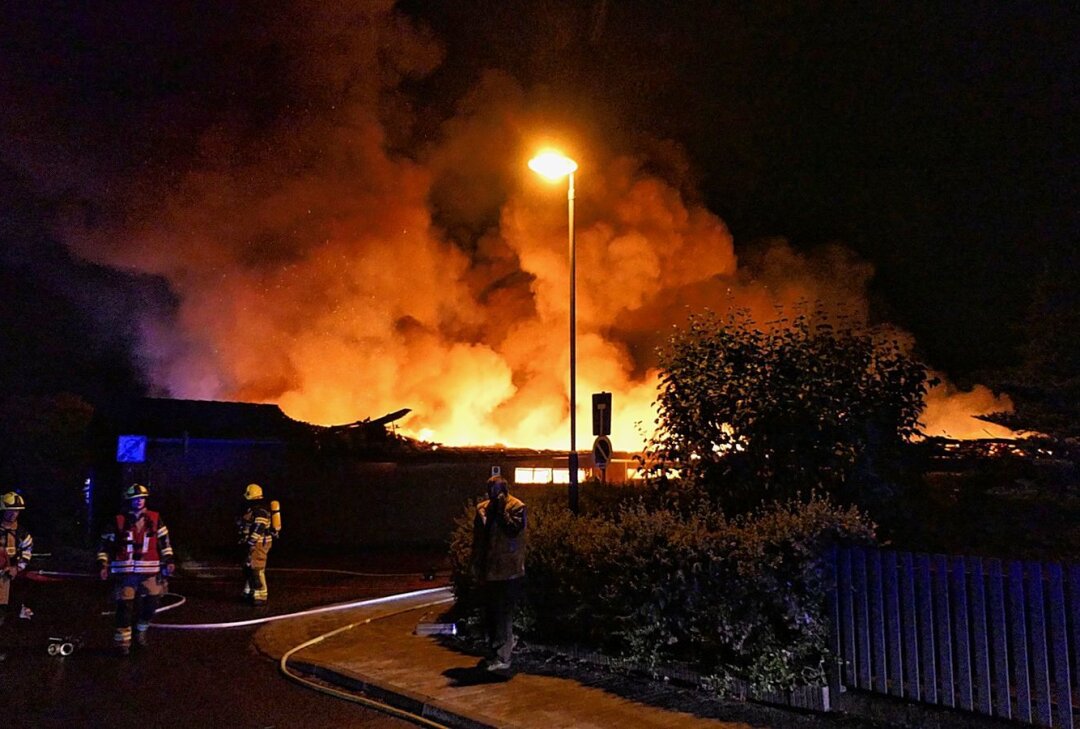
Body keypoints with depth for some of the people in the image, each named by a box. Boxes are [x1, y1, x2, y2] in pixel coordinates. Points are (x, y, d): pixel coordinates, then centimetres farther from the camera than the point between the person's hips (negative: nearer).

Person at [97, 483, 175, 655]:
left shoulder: (155, 519, 6)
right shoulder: (118, 522, 0)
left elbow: (164, 541, 13)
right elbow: (105, 544, 5)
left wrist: (169, 560, 5)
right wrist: (102, 564, -5)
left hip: (149, 571, 2)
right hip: (125, 572, -2)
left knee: (151, 604, 5)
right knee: (125, 606, -4)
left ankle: (141, 631, 31)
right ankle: (122, 640, 7)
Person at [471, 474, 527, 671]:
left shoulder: (516, 507, -8)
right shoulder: (482, 508, 10)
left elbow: (514, 530, -22)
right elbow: (477, 538, 15)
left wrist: (501, 510, -20)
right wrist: (477, 563, 11)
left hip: (509, 571, -7)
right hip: (488, 571, 7)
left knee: (504, 614, -6)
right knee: (490, 613, 16)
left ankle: (502, 656, -2)